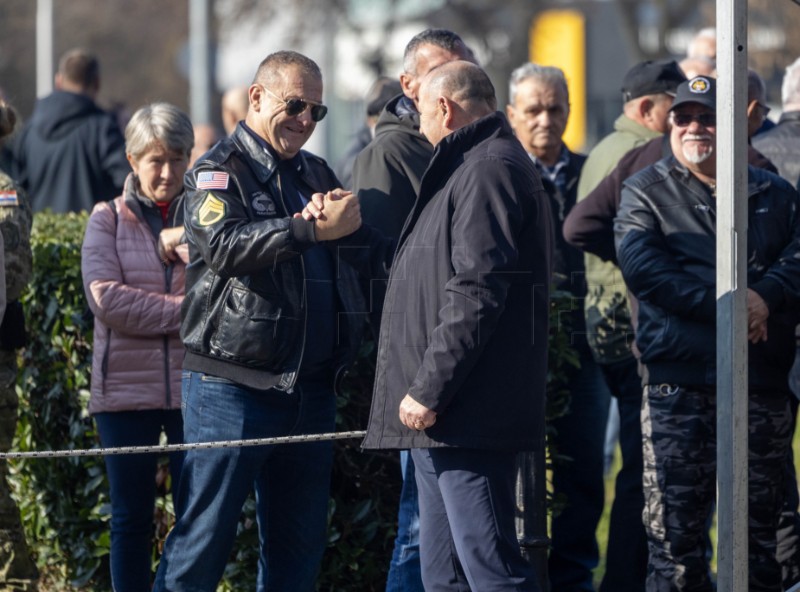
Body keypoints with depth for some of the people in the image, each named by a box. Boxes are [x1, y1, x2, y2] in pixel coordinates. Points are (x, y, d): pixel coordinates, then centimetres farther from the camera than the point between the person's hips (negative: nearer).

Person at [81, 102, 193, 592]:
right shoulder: (108, 219, 7)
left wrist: (179, 241, -12)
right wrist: (186, 311, -11)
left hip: (194, 386, 0)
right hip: (126, 387, 0)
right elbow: (106, 298, -8)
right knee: (131, 519, 6)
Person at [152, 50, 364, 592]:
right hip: (232, 387, -7)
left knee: (300, 547, 10)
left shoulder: (318, 173, 18)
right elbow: (224, 245, -22)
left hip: (310, 391, 7)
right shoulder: (219, 172, -3)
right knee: (204, 538, -5)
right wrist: (311, 230, -29)